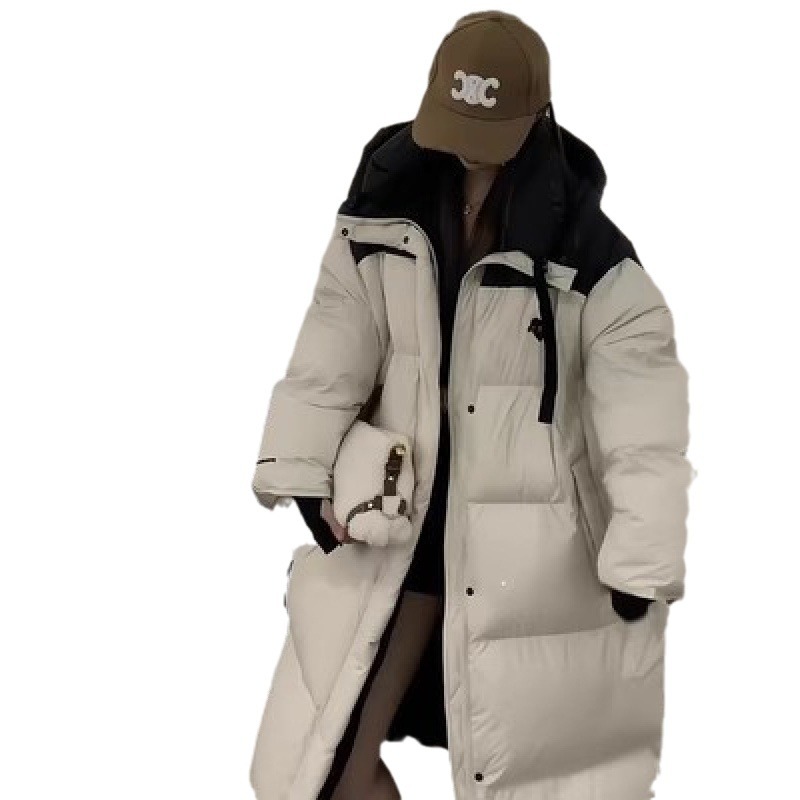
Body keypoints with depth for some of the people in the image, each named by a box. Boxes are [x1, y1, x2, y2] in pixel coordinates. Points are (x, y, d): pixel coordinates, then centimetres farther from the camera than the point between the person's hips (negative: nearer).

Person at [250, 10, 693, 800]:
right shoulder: (392, 206, -4)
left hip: (529, 530, -3)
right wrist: (305, 476, -3)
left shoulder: (588, 259, -17)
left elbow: (644, 423, -17)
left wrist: (639, 567, -20)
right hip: (407, 499, 4)